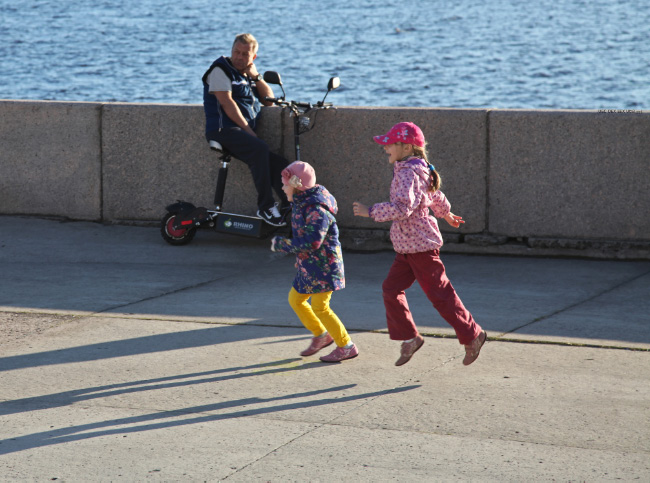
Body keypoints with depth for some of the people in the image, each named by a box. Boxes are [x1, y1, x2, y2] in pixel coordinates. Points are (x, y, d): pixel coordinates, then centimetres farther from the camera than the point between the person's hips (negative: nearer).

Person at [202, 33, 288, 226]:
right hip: (223, 130, -8)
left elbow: (269, 100, 15)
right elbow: (226, 102, -12)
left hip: (243, 132, 8)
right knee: (260, 148, -32)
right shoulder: (221, 69, -1)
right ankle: (265, 206, -30)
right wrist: (248, 130, -16)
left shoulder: (248, 73, 21)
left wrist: (255, 76, 2)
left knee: (280, 165, -9)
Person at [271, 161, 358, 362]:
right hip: (308, 266, 10)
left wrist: (281, 244, -24)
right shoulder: (302, 203, 7)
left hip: (323, 266, -10)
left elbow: (312, 242, -32)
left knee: (319, 307, -6)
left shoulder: (316, 209, -24)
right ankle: (321, 335, 29)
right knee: (295, 300, 16)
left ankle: (346, 346, 5)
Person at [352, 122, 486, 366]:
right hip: (407, 247, 10)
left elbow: (402, 208, -34)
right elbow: (435, 195, 27)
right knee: (391, 289, 7)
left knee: (440, 295, -1)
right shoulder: (417, 169, 10)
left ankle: (472, 335, 10)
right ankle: (409, 337, 14)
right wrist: (446, 213, 45)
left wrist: (370, 211, -29)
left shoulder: (408, 174, -21)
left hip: (420, 245, -10)